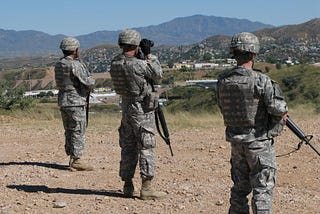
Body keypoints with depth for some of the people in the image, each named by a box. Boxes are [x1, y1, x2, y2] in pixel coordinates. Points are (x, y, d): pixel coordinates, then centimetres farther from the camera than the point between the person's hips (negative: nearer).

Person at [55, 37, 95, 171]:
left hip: (63, 101, 8)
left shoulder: (58, 65, 11)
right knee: (78, 132, -4)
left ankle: (72, 159, 17)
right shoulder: (75, 65, -16)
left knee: (69, 132, 12)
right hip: (75, 101, -8)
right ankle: (76, 161, -5)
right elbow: (88, 83, -18)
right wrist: (90, 79, 6)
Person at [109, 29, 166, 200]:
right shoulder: (137, 64, -20)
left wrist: (142, 57, 13)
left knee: (128, 147, 13)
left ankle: (128, 186, 17)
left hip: (126, 107, 7)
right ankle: (146, 188, -4)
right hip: (142, 109, -7)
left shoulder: (115, 63, 1)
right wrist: (150, 55, 6)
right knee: (146, 147, -3)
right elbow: (158, 74, -5)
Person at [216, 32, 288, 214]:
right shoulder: (261, 81, -18)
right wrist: (283, 111, 2)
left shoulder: (223, 81, 1)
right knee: (263, 188, 1)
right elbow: (278, 108, -23)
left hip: (236, 142, 6)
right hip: (259, 141, -6)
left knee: (240, 187, 18)